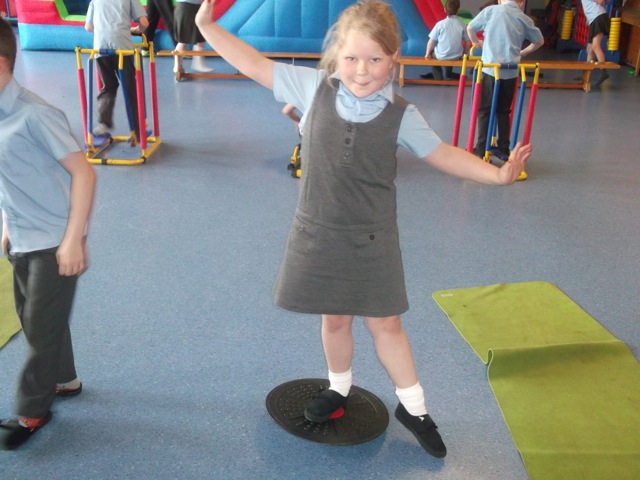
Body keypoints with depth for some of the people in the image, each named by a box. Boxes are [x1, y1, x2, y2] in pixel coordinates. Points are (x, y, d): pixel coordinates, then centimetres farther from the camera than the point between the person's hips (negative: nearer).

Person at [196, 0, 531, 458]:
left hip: (372, 240, -1)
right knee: (335, 319, 17)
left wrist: (497, 174, -8)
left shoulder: (401, 115, -10)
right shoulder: (314, 87, -9)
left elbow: (443, 154, 1)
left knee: (386, 322, 10)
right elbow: (255, 64, -4)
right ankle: (339, 387, 44)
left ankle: (413, 406, 30)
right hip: (318, 234, 1)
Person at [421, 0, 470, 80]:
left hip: (441, 56, -3)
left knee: (432, 53, 31)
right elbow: (467, 43, 0)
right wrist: (464, 54, 19)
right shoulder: (462, 25, -6)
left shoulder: (440, 24, -12)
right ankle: (448, 75, 49)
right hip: (456, 56, 3)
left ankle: (438, 76, 30)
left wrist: (427, 54, 7)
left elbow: (431, 41, -9)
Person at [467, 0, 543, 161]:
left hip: (490, 69, -2)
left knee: (485, 111, 5)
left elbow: (470, 28, 10)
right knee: (503, 111, 15)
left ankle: (482, 151, 1)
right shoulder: (524, 19, 8)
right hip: (511, 72, 2)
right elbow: (540, 41, 18)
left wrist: (476, 42, 29)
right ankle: (504, 149, 19)